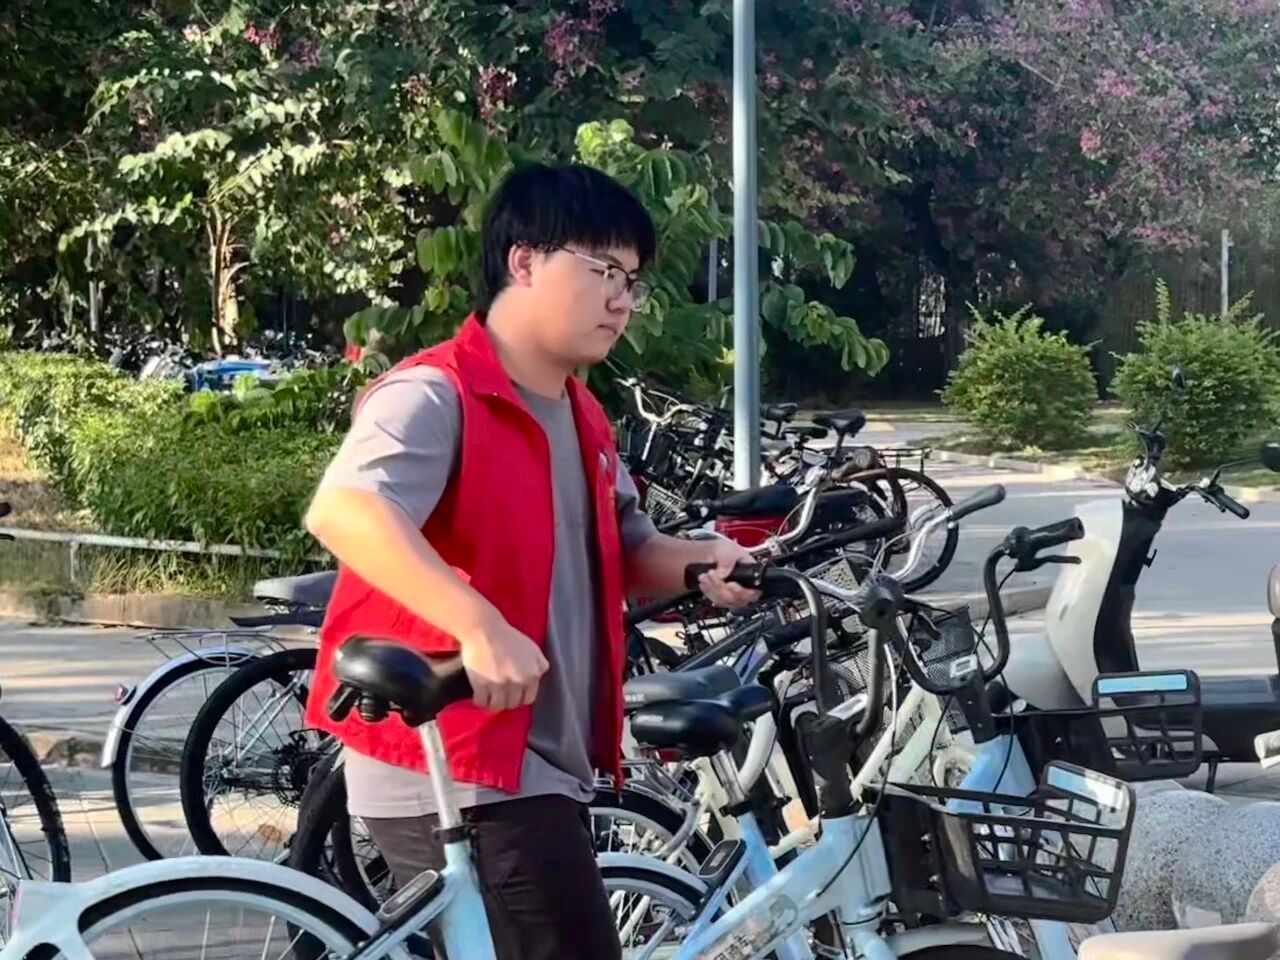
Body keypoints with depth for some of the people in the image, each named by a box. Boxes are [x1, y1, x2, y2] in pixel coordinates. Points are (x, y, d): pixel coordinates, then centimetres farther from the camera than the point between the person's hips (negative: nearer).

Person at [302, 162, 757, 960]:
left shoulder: (585, 420, 16)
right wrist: (479, 626, -45)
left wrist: (704, 565, -1)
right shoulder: (436, 395, -15)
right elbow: (341, 510, -33)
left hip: (540, 772, 10)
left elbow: (630, 554, 22)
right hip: (458, 779, -10)